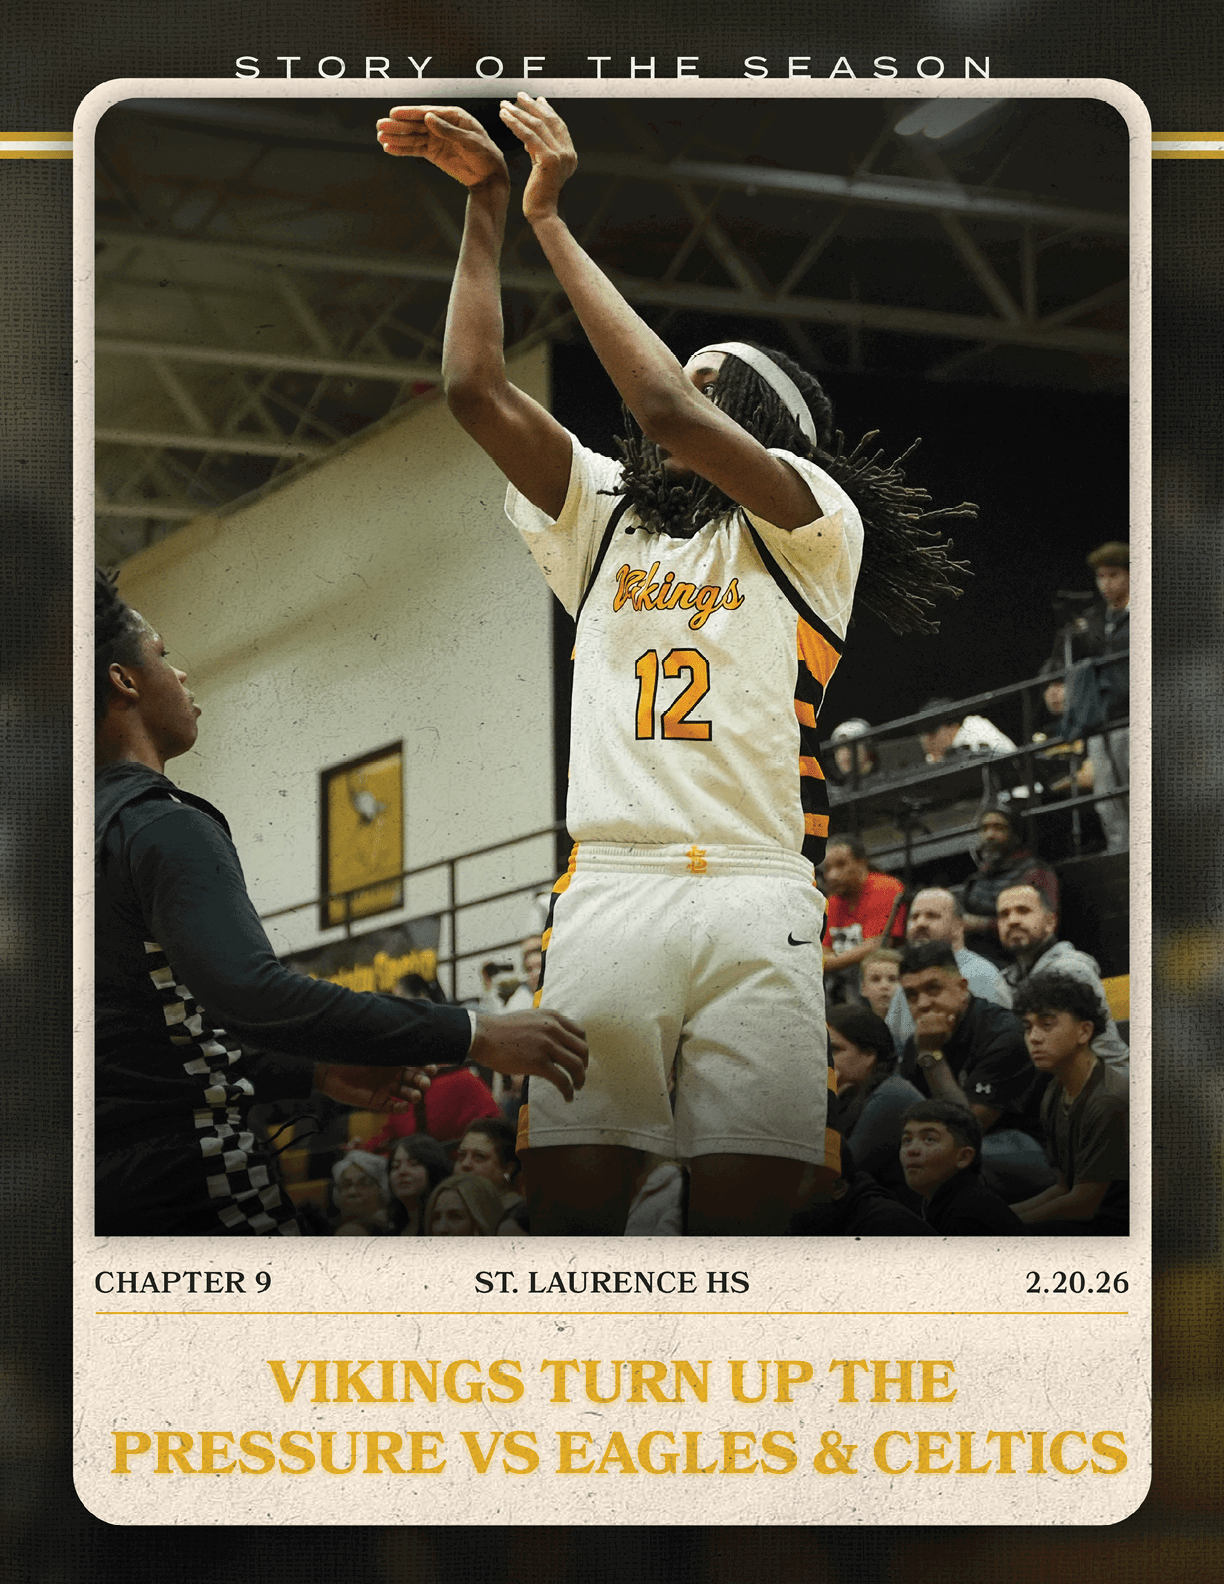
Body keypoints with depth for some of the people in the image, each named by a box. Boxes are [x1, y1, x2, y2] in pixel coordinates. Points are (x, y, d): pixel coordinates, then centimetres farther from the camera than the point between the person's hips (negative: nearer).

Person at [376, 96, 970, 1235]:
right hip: (603, 886, 3)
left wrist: (551, 221, -1)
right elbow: (475, 386, 16)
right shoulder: (603, 520, 26)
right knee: (567, 1203, -11)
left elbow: (671, 413, -6)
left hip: (756, 895, -3)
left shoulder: (815, 529, 10)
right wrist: (484, 199, 12)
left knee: (741, 1213, -11)